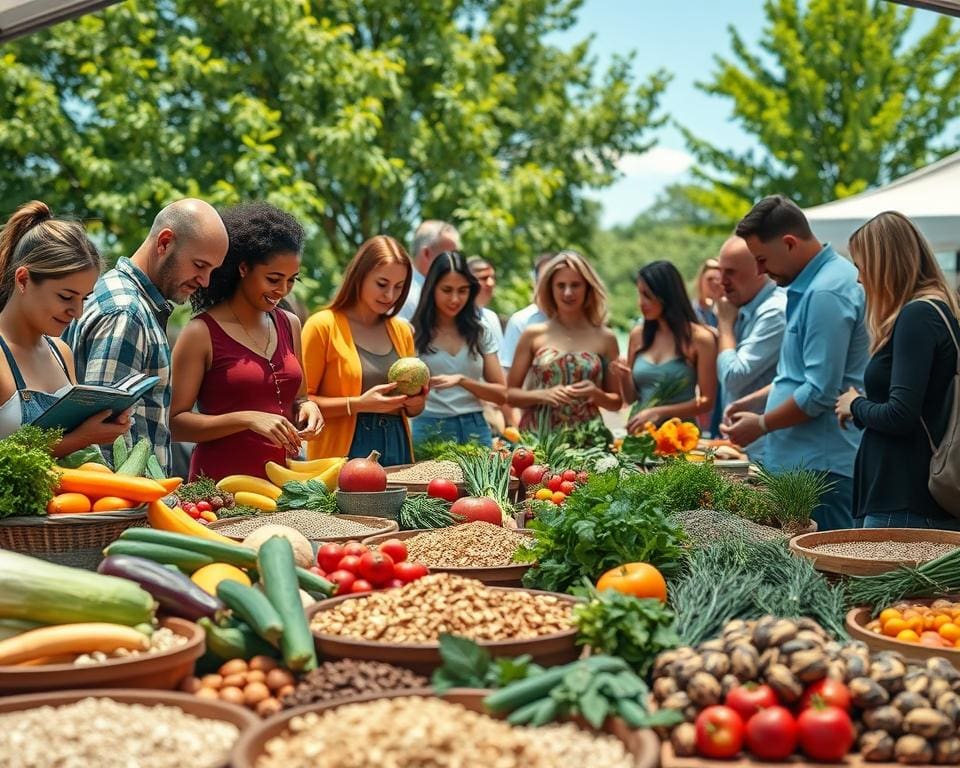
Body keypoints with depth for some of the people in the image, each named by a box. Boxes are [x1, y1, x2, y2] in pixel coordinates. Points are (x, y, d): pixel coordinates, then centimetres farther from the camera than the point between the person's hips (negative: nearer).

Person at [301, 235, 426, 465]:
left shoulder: (402, 331, 12)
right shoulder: (323, 325, -5)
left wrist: (416, 402, 0)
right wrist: (358, 404, -19)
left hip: (397, 450, 5)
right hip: (343, 455, -5)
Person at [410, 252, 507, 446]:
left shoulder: (481, 332, 8)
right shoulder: (415, 333, 0)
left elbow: (501, 394, 3)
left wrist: (461, 380, -12)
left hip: (475, 429, 3)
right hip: (430, 429, -2)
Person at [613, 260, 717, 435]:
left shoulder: (699, 339, -3)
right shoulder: (638, 335, 8)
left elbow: (706, 401, -3)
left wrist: (659, 412, -10)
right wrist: (624, 377, -4)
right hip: (640, 433, 3)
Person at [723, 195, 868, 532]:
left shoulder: (826, 294, -18)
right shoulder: (811, 284, 15)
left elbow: (821, 393, -21)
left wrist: (762, 425, -8)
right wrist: (754, 402, 15)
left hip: (821, 466, -10)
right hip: (804, 458, 10)